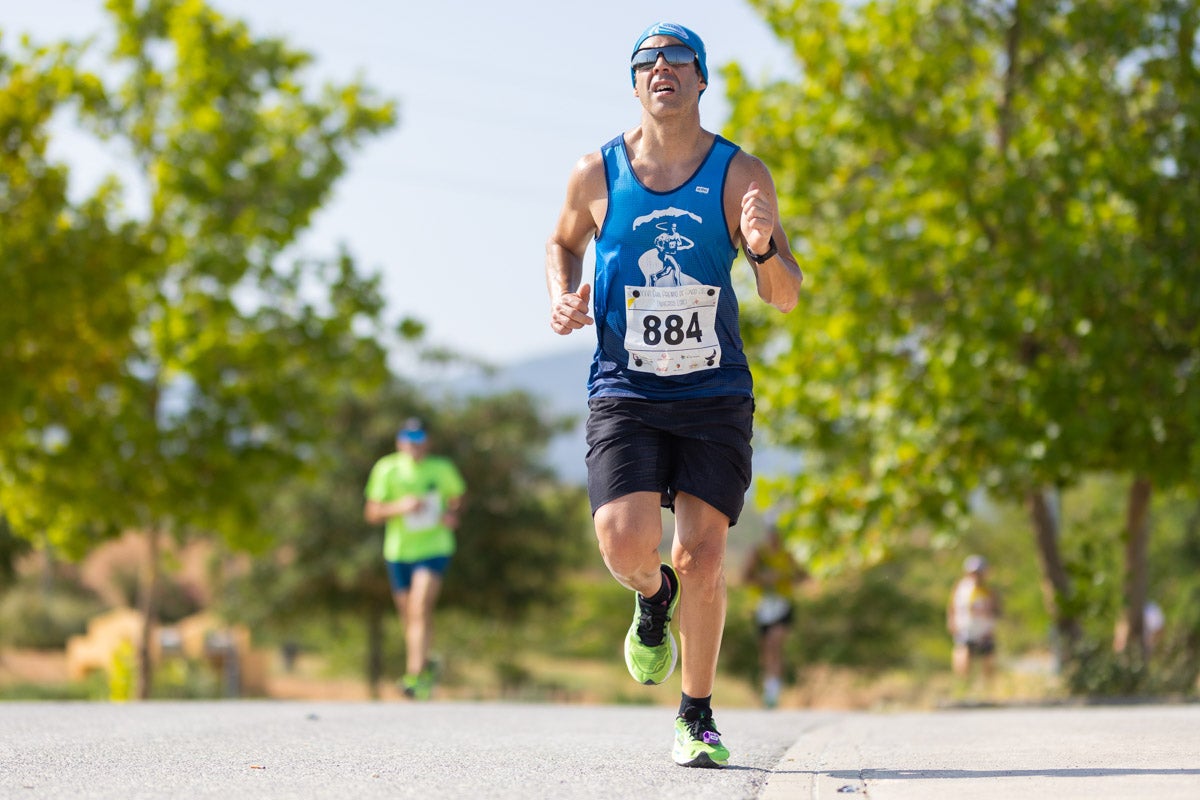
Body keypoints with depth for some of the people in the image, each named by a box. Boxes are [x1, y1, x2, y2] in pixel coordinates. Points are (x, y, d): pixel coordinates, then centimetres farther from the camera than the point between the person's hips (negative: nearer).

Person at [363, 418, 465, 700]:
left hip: (434, 549, -2)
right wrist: (400, 506, -23)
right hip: (398, 552, 2)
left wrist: (452, 514, -6)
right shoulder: (387, 469, -6)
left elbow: (457, 497, 16)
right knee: (408, 615, 9)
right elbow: (372, 513, -6)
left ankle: (415, 675, -22)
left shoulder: (442, 469, -2)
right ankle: (425, 665, 35)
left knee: (420, 609, -19)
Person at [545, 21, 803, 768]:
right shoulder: (597, 173, 1)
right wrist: (563, 297, 1)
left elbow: (787, 297, -3)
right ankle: (653, 597, 21)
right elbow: (564, 242, 21)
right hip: (623, 392, 0)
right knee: (626, 545, -18)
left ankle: (698, 717, 17)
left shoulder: (740, 175, -2)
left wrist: (764, 251, -24)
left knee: (701, 558, -3)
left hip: (715, 396, 0)